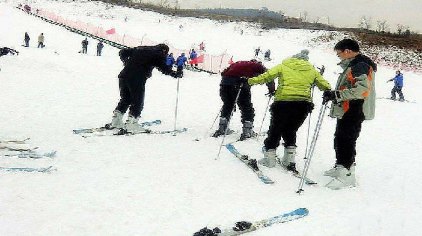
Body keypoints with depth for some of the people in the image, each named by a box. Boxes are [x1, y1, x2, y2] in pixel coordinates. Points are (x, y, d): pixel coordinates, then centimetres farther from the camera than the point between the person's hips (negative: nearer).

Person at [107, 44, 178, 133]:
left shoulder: (140, 49, 24)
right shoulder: (159, 54, 6)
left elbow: (123, 52, 26)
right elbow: (163, 67, -7)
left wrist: (127, 64, 37)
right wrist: (173, 73, 3)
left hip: (124, 76, 6)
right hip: (137, 79, -6)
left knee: (125, 99, 20)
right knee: (138, 102, 7)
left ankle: (115, 121, 18)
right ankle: (131, 124, 2)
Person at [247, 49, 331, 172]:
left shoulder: (284, 66, 11)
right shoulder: (312, 70, 17)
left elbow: (266, 76, 5)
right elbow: (325, 86, 18)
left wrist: (250, 81, 16)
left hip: (283, 101, -2)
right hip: (303, 105, 3)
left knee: (275, 130, 12)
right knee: (290, 131, 19)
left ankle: (270, 157, 13)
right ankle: (290, 159, 15)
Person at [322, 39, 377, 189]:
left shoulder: (360, 65, -15)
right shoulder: (352, 65, 19)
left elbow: (362, 87, -29)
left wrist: (337, 94, -30)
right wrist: (334, 95, 16)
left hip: (353, 113, -11)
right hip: (346, 111, 11)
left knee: (345, 141, -9)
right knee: (340, 139, 18)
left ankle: (347, 175, -3)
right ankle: (341, 167, 31)